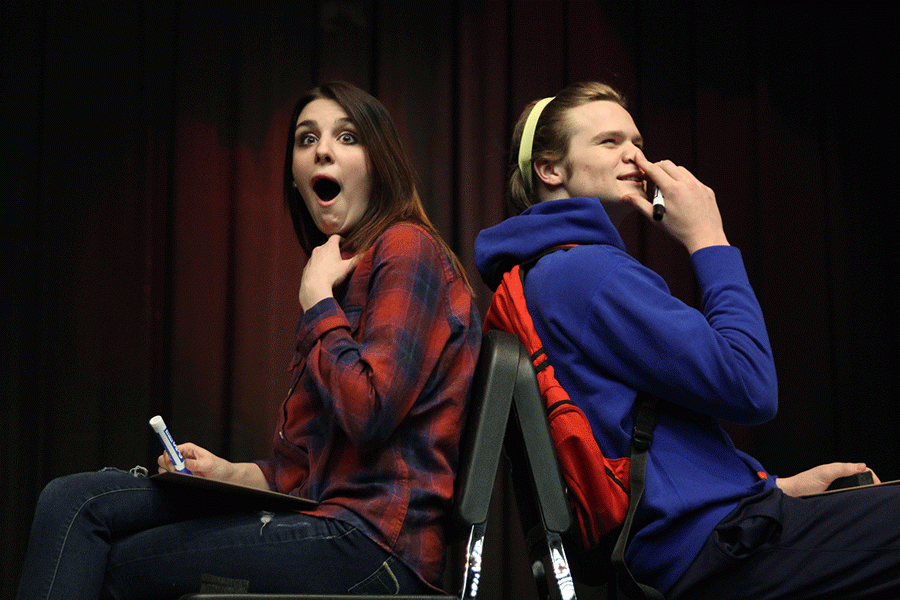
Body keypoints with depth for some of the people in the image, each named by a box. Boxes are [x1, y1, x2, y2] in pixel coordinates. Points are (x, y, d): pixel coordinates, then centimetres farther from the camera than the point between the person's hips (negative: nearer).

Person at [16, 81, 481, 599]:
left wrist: (316, 300, -8)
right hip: (330, 513, 9)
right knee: (75, 499, 1)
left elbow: (368, 411, -22)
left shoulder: (407, 249, -7)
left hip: (375, 540, -9)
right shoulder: (347, 271, 22)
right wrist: (229, 473, 6)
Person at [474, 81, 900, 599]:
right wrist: (710, 243, -6)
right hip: (716, 545, -10)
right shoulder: (587, 271, -13)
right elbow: (749, 388, -16)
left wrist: (778, 487, 17)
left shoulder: (547, 277, 20)